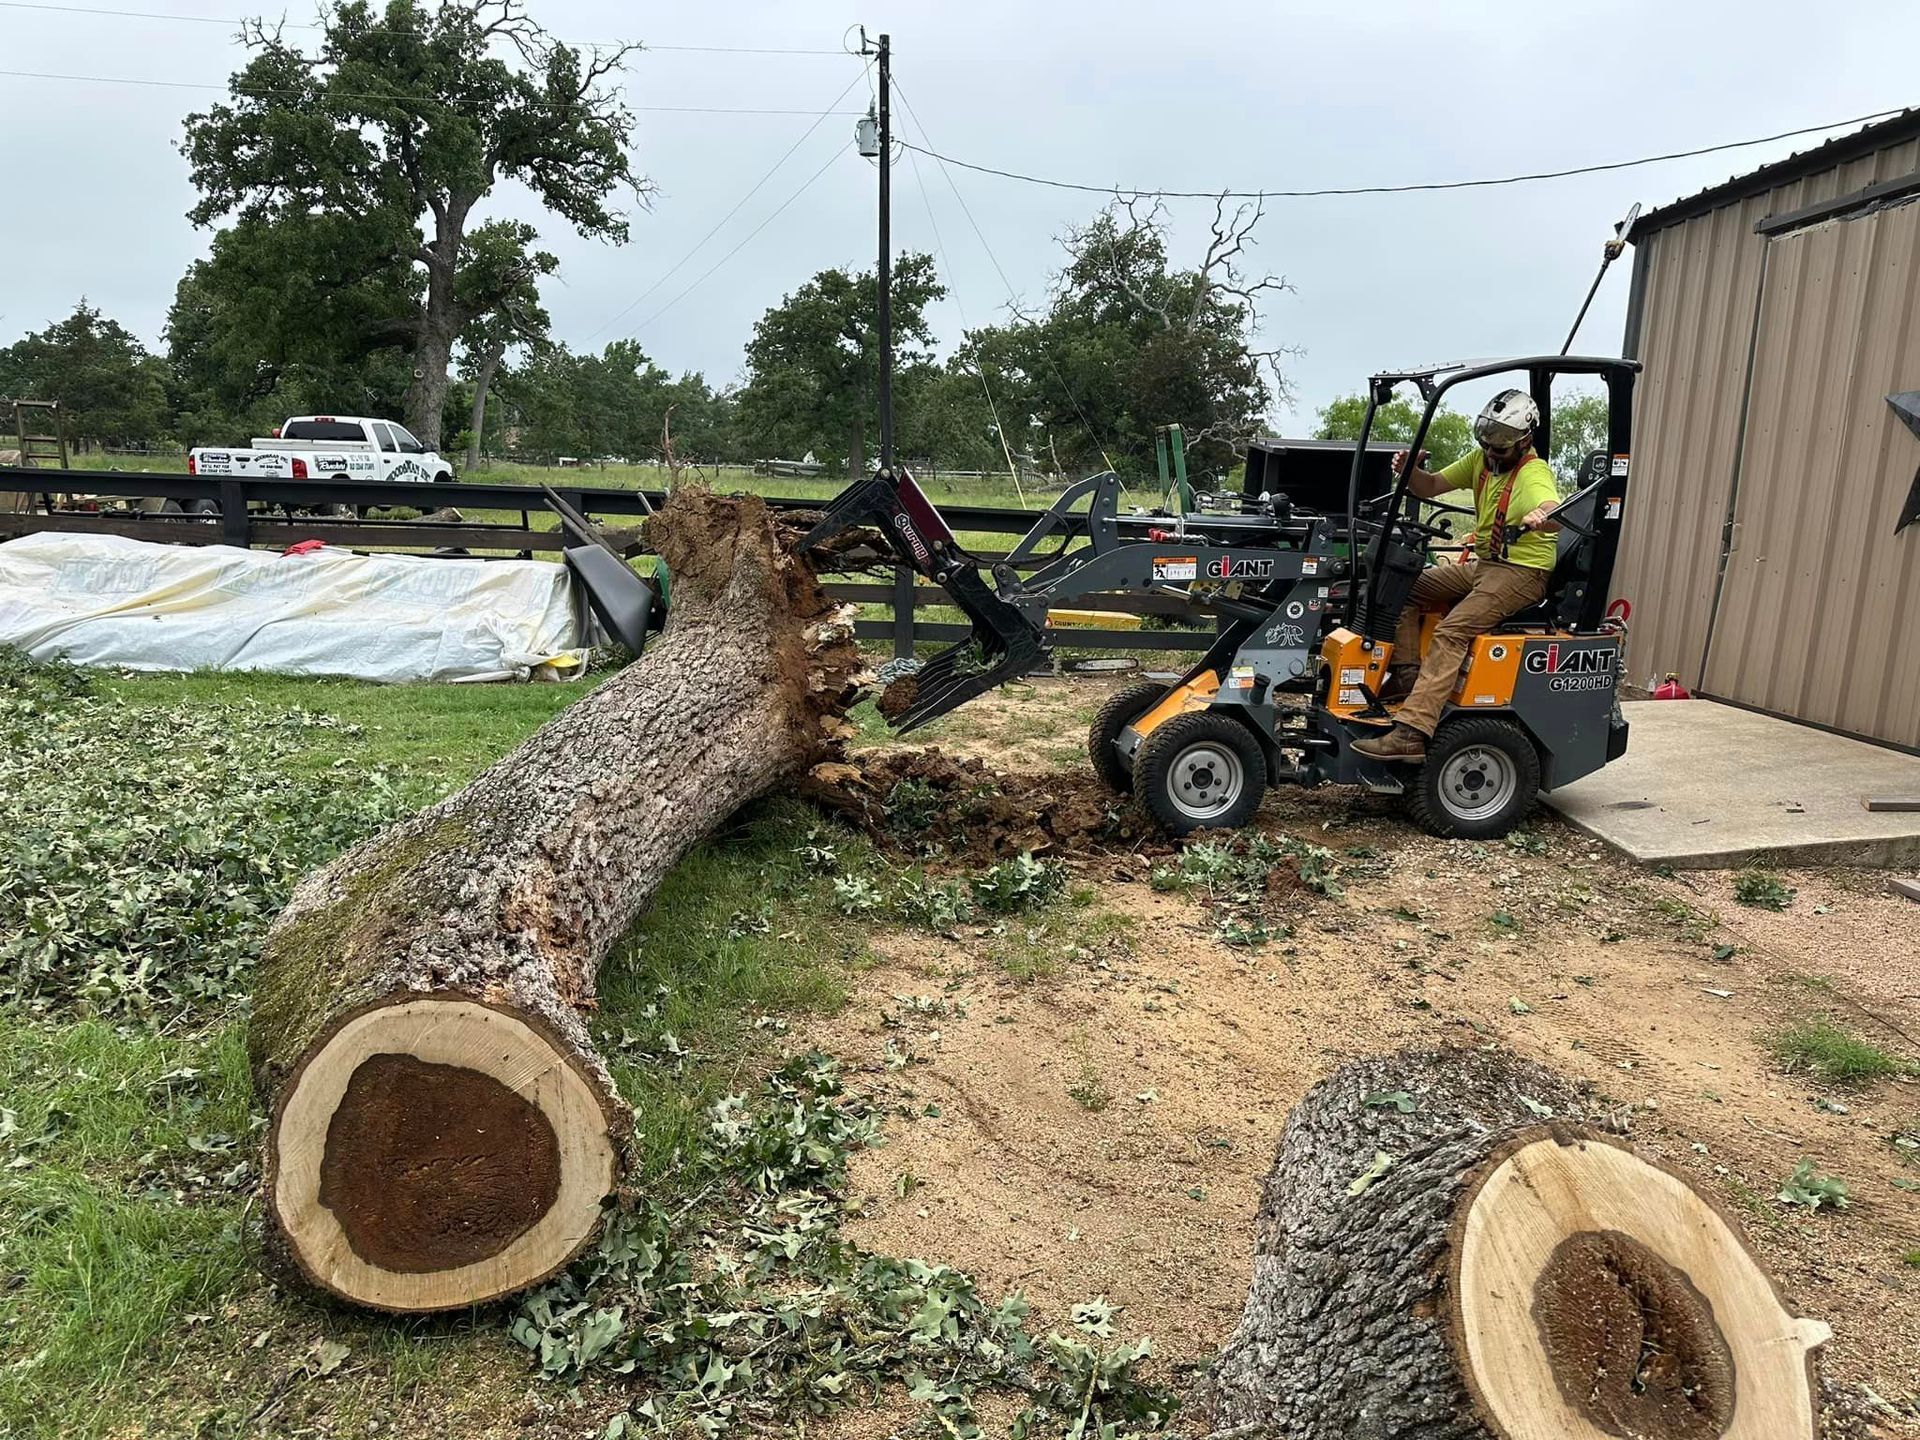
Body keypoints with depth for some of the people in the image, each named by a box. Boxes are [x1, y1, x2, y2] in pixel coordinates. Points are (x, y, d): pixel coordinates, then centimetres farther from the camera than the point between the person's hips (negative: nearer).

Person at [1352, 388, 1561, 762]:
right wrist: (1409, 471, -13)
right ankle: (1407, 672, -4)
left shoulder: (1533, 475, -16)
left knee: (1452, 632, -28)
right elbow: (1431, 486, 10)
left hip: (1522, 572, -9)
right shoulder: (1482, 459, 7)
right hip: (1482, 564, 9)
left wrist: (1541, 517, -61)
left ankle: (1411, 733, -38)